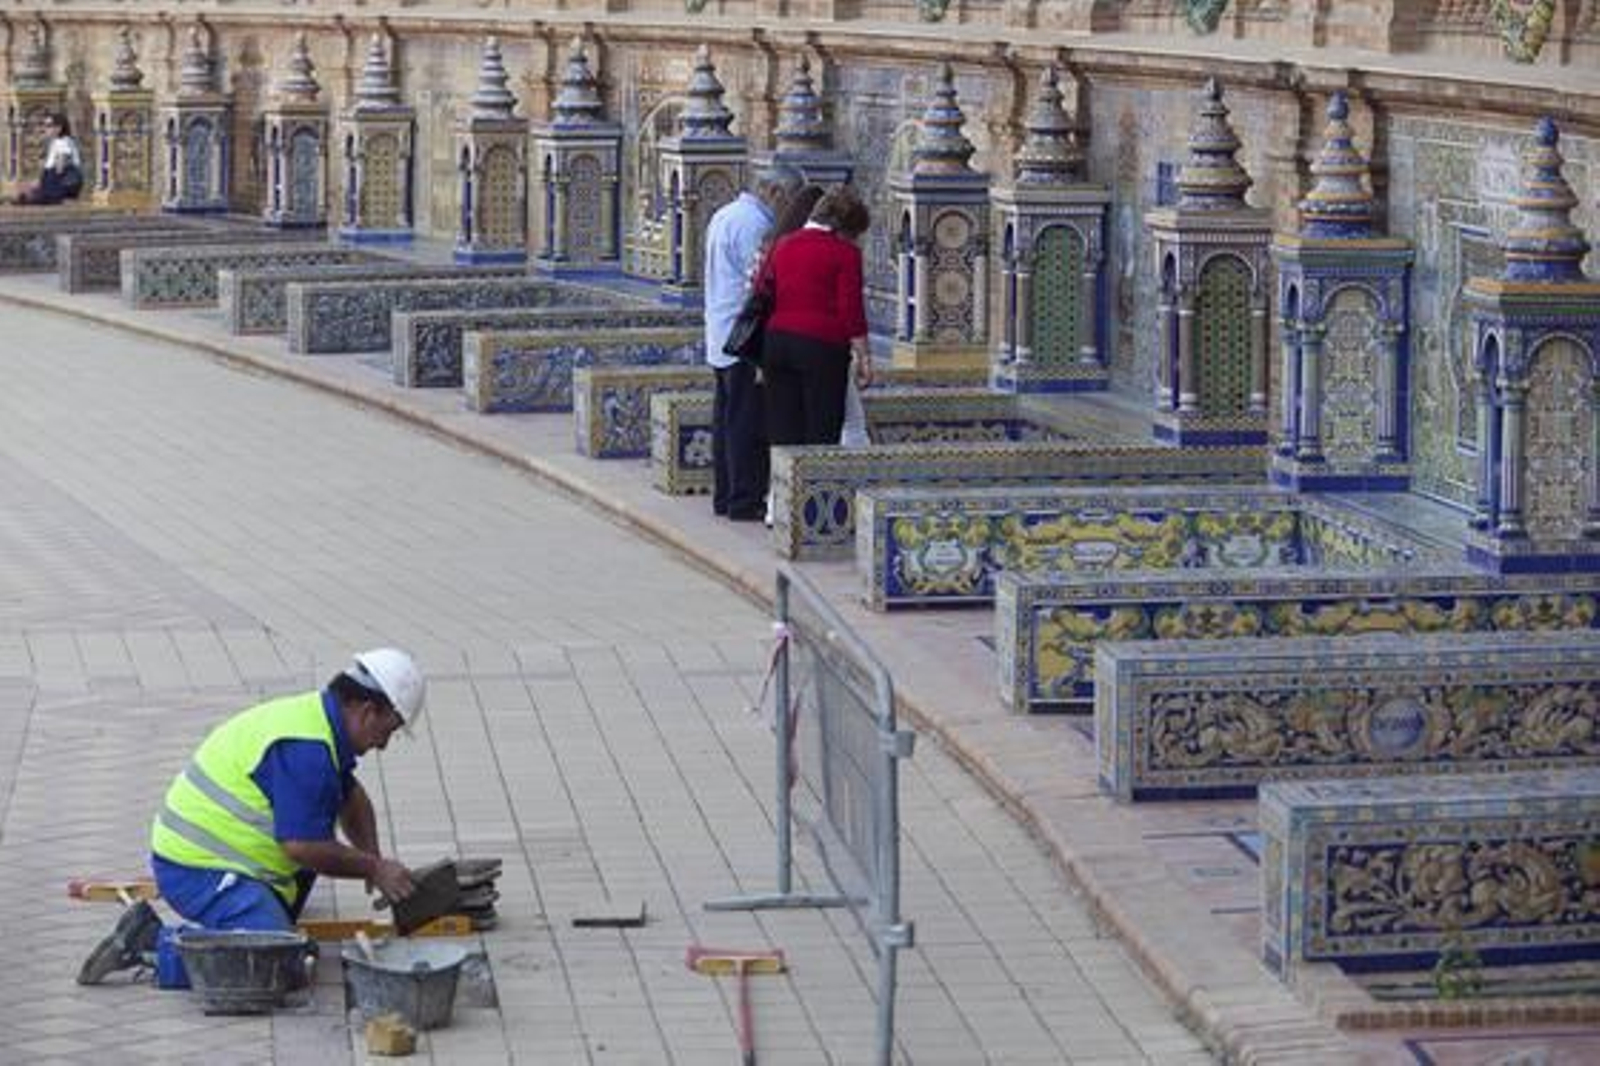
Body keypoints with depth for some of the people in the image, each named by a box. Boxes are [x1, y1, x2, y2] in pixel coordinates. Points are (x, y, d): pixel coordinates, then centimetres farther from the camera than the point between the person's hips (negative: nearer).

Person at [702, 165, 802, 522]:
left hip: (720, 336, 10)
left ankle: (724, 495, 18)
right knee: (747, 422, -6)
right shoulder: (754, 224, -16)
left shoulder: (724, 216, 16)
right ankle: (746, 501, -5)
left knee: (725, 418, 13)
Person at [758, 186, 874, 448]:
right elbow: (851, 310, -10)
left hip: (777, 340, 5)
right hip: (822, 345, -5)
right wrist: (862, 357, -5)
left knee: (782, 430, 7)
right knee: (822, 432, 0)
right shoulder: (844, 252, -5)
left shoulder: (783, 246, 13)